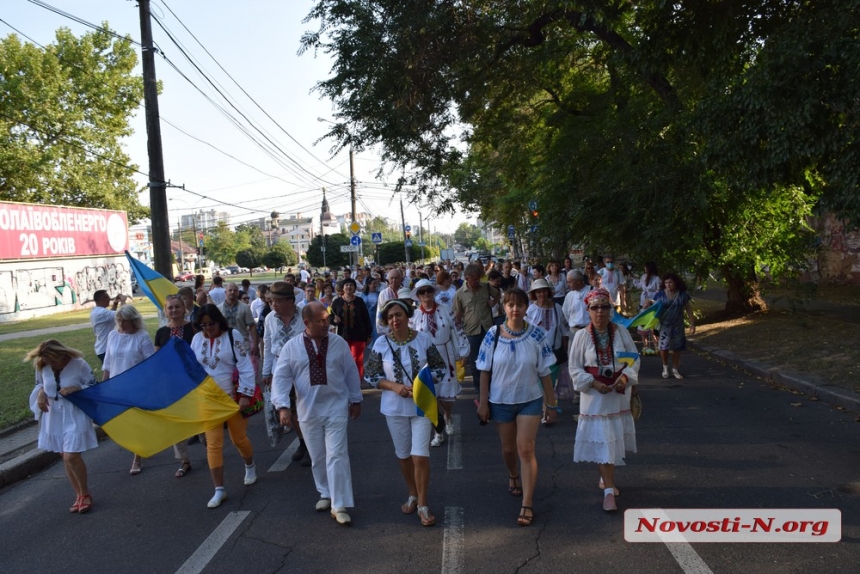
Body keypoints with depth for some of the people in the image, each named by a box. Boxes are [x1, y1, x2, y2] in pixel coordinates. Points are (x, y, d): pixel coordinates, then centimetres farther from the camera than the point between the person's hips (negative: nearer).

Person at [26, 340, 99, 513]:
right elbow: (39, 384, 13)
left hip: (75, 416, -5)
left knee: (72, 456, -12)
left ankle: (85, 494, 10)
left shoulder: (79, 364, -15)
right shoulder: (42, 367, -5)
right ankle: (79, 495, 25)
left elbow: (94, 387, -7)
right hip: (53, 417, 5)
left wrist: (77, 388, -24)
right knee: (65, 457, 11)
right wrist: (40, 393, -8)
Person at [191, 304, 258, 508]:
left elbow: (245, 367, -12)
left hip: (233, 397, -3)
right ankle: (219, 490, 8)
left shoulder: (232, 336, -9)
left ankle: (250, 466, 42)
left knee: (239, 439, 11)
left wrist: (245, 394, -17)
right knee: (213, 444, 0)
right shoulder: (197, 339, 2)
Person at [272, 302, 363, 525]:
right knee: (317, 457, 15)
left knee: (337, 456, -6)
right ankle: (325, 494, 36)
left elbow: (351, 373, 6)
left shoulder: (339, 343, -3)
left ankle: (339, 506, 0)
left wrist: (356, 400, 10)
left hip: (336, 408, -1)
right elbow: (280, 377, -5)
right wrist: (282, 405, -16)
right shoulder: (292, 347, -5)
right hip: (308, 410, 1)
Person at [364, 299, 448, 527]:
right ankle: (412, 495, 38)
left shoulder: (424, 339, -8)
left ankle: (423, 505, 11)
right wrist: (394, 386, -16)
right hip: (395, 407, 2)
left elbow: (440, 368, 0)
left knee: (420, 455, -5)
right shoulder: (381, 343, -7)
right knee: (404, 455, 15)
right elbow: (370, 375, -2)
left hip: (422, 404, -1)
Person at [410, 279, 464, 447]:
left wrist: (460, 355, 2)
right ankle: (438, 433, 20)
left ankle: (448, 417, 39)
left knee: (447, 394, 4)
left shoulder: (445, 310, -2)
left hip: (445, 358, 0)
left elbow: (455, 332, 2)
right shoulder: (413, 315, -3)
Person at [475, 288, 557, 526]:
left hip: (530, 400, -1)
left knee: (526, 450, -6)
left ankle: (527, 505, 1)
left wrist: (551, 404, -1)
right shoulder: (493, 335, -9)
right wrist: (483, 402, -4)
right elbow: (485, 371, -4)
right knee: (508, 449, 16)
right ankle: (513, 476, 49)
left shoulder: (537, 335, -10)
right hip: (501, 401, 1)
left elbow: (544, 372, -4)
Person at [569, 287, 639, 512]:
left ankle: (605, 479, 38)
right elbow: (575, 368, -6)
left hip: (619, 394, 3)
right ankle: (609, 490, 1)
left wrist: (625, 377, -16)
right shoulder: (582, 335, -9)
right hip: (594, 395, -3)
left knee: (615, 439, 15)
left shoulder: (621, 332, -4)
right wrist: (594, 383, -18)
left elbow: (634, 359, 1)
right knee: (602, 441, -4)